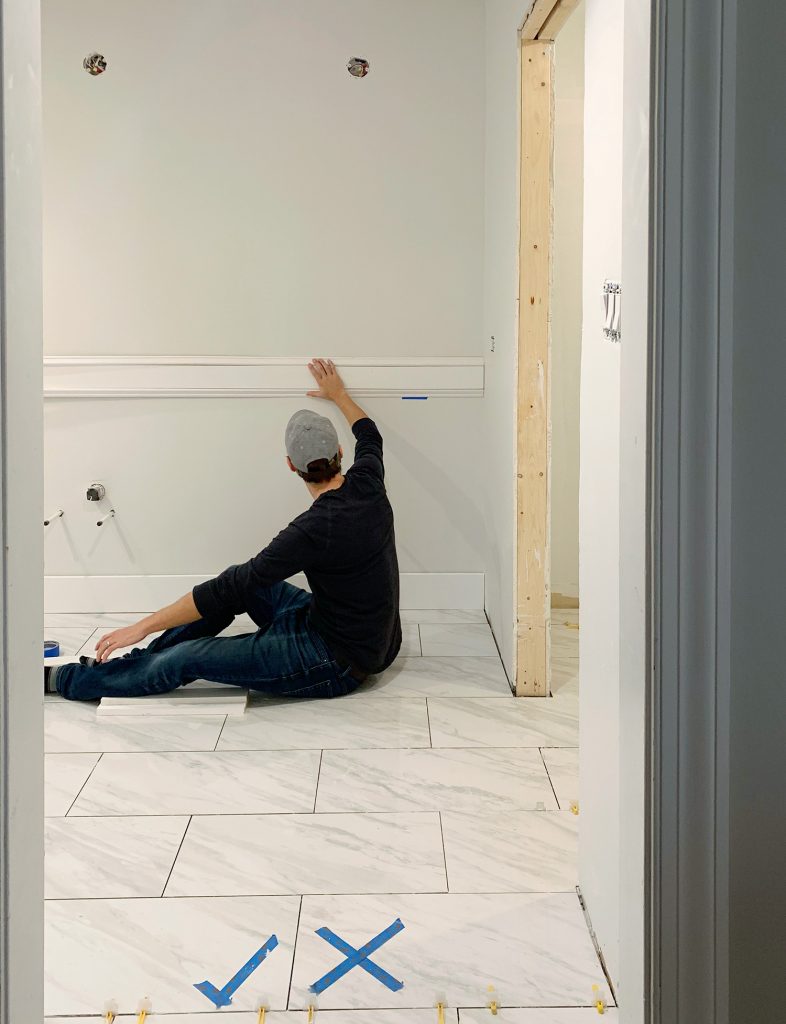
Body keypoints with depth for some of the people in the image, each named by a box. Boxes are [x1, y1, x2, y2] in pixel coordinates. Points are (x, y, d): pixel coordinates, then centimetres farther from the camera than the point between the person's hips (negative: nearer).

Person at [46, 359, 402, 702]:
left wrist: (143, 625, -20)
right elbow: (369, 435, 20)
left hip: (338, 665, -9)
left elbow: (227, 589, -26)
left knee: (187, 659, -10)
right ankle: (143, 658, 22)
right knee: (241, 583, 14)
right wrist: (339, 395, 37)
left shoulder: (314, 530, -28)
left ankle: (60, 679, 3)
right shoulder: (367, 485, -7)